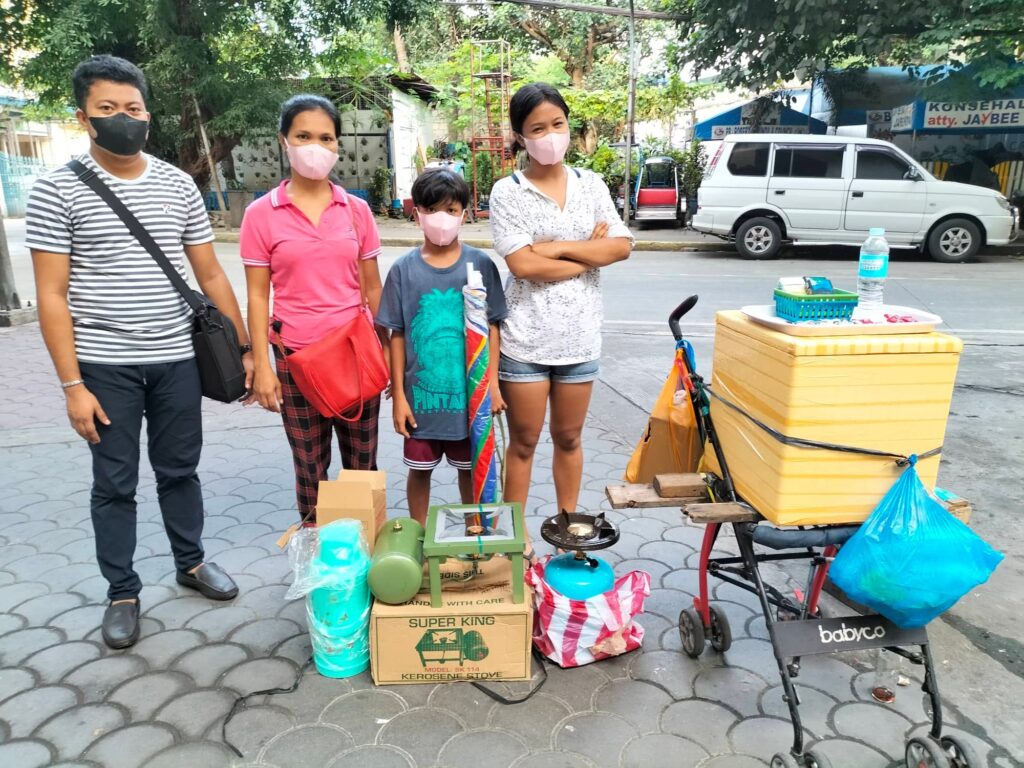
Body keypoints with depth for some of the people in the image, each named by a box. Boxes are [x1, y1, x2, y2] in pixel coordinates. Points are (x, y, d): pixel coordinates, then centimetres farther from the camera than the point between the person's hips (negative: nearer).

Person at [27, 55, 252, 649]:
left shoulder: (179, 185, 5)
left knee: (180, 470, 16)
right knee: (115, 484, 9)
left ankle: (191, 562, 36)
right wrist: (72, 384, -10)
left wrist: (243, 347, 4)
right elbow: (52, 296, -6)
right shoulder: (58, 190, -4)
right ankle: (123, 593, 25)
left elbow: (211, 275, 8)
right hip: (105, 366, -2)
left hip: (177, 360, 3)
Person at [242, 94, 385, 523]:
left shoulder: (357, 210, 4)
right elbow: (257, 296, 0)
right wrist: (261, 366, -4)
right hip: (296, 356, -1)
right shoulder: (261, 214, -2)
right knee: (310, 466, 10)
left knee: (362, 461, 10)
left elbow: (372, 288, 8)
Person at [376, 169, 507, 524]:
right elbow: (397, 335, -1)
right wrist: (398, 394, -3)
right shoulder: (404, 269, -4)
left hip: (469, 391, 0)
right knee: (420, 468, 14)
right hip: (421, 392, 0)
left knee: (470, 468, 15)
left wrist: (492, 382, -3)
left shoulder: (481, 265, -4)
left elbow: (491, 327, 0)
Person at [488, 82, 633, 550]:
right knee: (524, 442, 8)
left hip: (579, 335, 3)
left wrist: (560, 248, -13)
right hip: (525, 337, -3)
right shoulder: (507, 192, -5)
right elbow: (522, 264, -16)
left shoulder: (590, 185, 6)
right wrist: (589, 252, -8)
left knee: (568, 438, 15)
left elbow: (622, 246, -3)